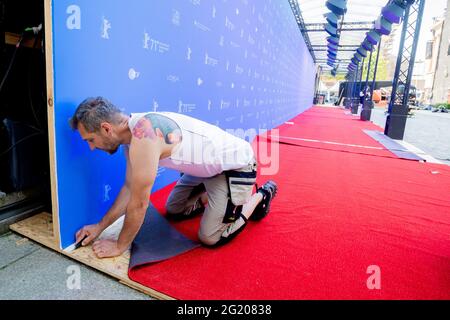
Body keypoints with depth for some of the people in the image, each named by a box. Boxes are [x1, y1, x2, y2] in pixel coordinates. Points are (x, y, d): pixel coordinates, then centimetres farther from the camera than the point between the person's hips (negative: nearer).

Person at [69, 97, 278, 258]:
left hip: (236, 164, -9)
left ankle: (261, 195, 12)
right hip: (209, 165, 9)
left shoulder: (144, 138, -34)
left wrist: (120, 246, -10)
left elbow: (139, 203, -26)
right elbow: (130, 188, 5)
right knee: (173, 209, 16)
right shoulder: (132, 134, -3)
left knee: (211, 237, -7)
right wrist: (100, 226, 7)